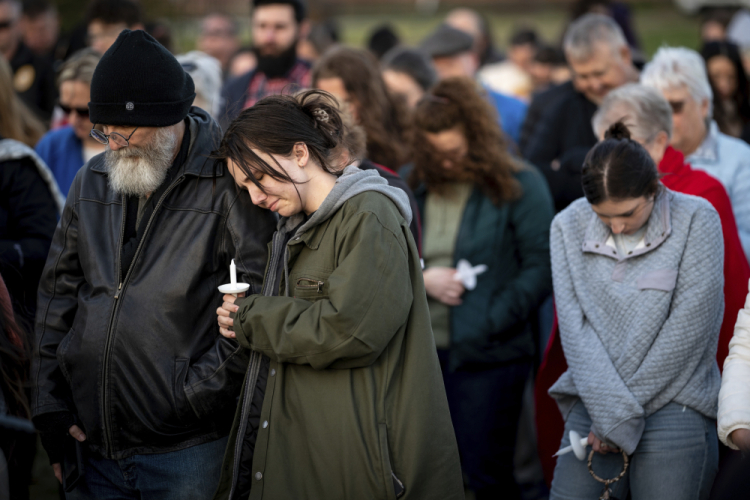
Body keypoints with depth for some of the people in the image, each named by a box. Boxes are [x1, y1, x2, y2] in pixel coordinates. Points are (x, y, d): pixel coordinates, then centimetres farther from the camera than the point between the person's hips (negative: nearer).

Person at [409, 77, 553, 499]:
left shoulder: (520, 185, -3)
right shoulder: (415, 187, 11)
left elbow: (541, 266, -9)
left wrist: (490, 320, -15)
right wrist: (422, 279, -8)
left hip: (487, 356, -4)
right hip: (420, 350, 5)